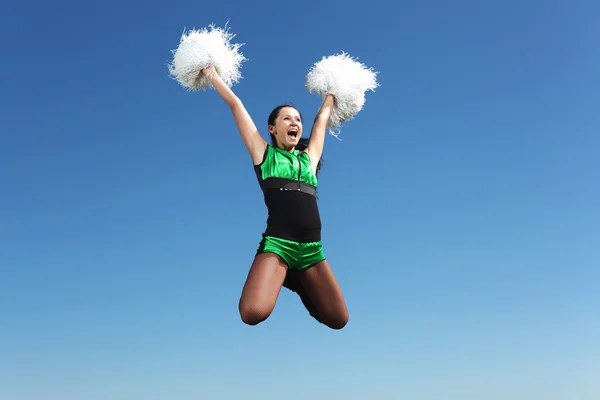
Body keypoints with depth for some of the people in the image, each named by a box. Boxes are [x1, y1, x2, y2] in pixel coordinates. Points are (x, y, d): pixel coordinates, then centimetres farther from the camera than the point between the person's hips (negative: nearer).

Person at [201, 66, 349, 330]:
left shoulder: (309, 157, 17)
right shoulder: (264, 154, 9)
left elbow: (323, 116, 31)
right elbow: (235, 105, 12)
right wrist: (211, 74, 18)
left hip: (312, 248, 4)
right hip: (277, 244, -4)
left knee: (338, 320, -3)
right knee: (253, 314, -26)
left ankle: (296, 283, 25)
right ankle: (279, 280, 11)